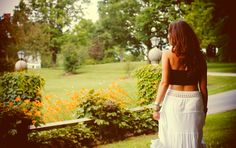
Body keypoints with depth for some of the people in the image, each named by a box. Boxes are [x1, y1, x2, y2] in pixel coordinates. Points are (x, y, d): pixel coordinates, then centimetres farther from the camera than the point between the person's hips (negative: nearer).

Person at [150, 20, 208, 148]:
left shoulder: (168, 54, -5)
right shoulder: (199, 56, 3)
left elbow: (165, 82, -11)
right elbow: (203, 86, 4)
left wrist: (157, 106, -6)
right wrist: (204, 108, 13)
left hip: (174, 100, -2)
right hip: (194, 101, 2)